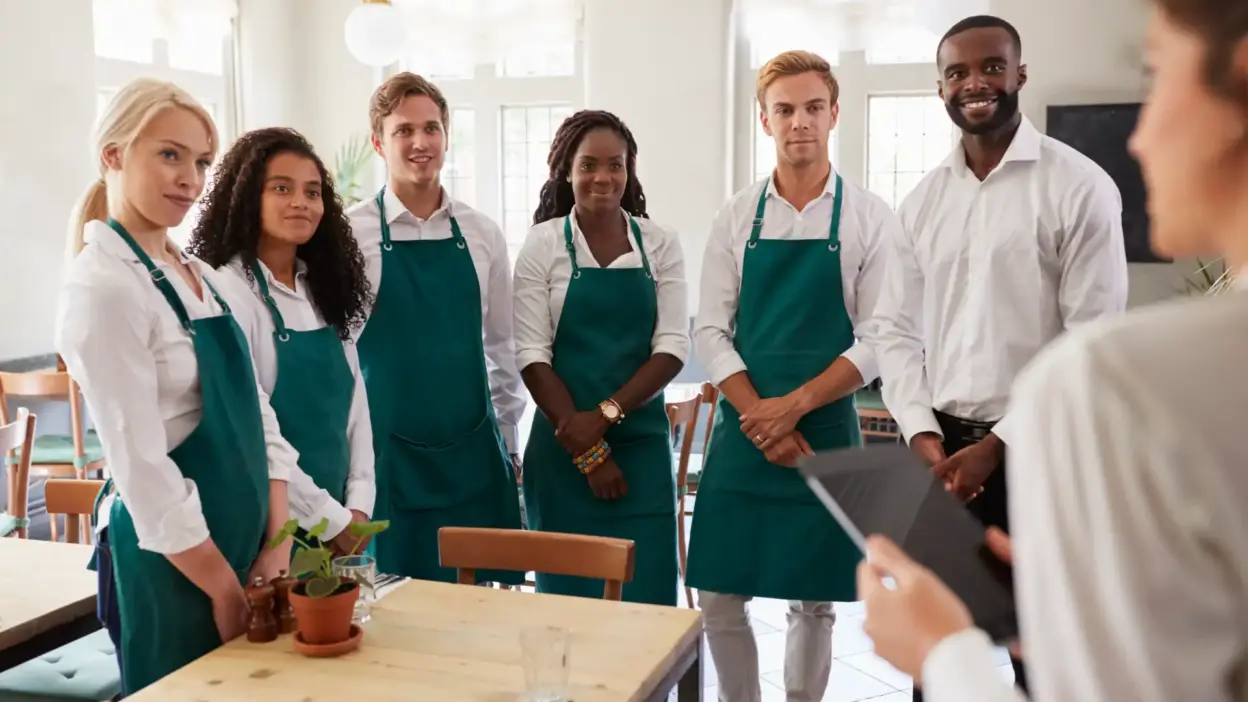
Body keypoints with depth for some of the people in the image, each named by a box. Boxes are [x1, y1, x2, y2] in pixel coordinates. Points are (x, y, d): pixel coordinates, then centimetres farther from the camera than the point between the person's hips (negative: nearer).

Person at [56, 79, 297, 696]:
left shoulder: (202, 276, 7)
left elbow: (256, 416, 7)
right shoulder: (103, 287, -17)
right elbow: (142, 467, -20)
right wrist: (225, 589, -14)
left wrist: (277, 547, -1)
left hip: (245, 539, 8)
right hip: (176, 563, -8)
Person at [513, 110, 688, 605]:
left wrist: (606, 414, -15)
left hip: (642, 443, 1)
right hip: (564, 447, -1)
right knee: (568, 593, 6)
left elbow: (672, 347, -2)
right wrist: (588, 450, -11)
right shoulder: (543, 245, -2)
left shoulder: (660, 244, 3)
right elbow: (532, 354, -7)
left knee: (646, 595, 2)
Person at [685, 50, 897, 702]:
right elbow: (709, 331, -1)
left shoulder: (870, 218, -1)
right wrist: (761, 418, -12)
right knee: (718, 597, 5)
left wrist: (794, 406, -15)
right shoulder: (737, 216, 4)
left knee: (813, 601, 8)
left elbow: (876, 340, -5)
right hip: (741, 431, 2)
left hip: (826, 431, -1)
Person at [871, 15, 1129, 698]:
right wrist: (922, 434, -7)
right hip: (939, 448, 4)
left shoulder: (1078, 186, -7)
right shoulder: (922, 200, 8)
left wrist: (997, 444, -14)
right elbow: (895, 329, 7)